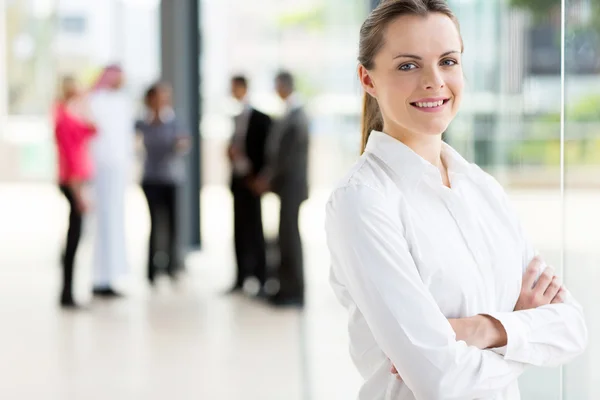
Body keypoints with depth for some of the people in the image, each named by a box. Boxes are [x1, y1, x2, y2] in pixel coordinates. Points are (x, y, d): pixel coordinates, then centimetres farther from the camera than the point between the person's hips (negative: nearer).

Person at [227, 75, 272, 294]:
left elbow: (265, 151, -9)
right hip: (237, 179, 6)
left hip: (250, 180, -6)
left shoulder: (260, 119, -8)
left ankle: (260, 280, 1)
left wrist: (256, 178, -13)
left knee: (254, 230, -3)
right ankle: (241, 278, 13)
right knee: (240, 230, 8)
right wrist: (231, 151, -4)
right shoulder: (236, 118, 11)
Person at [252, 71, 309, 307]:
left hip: (291, 185, -9)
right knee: (287, 237, 10)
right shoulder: (290, 114, 13)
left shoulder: (296, 117, -16)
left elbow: (289, 155, -18)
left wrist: (267, 178, -11)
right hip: (286, 184, 9)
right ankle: (288, 288, 14)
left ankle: (294, 292, -2)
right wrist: (268, 178, 11)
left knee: (290, 236, -6)